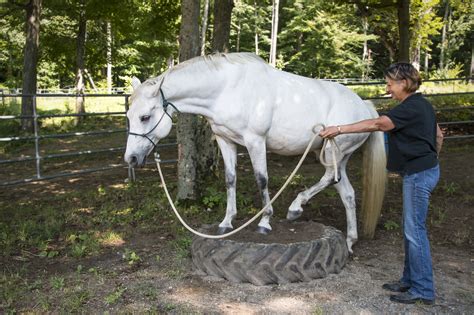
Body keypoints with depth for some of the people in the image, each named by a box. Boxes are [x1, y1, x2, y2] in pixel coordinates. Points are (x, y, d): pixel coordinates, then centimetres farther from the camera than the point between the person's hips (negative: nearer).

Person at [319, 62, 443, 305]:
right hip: (425, 169, 10)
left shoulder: (410, 108, -18)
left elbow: (377, 124, -25)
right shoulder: (421, 105, 13)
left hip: (418, 175, -10)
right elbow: (439, 136, 20)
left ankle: (423, 290, 7)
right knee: (411, 228, 15)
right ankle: (410, 280, 26)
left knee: (414, 230, -3)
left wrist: (340, 129, -24)